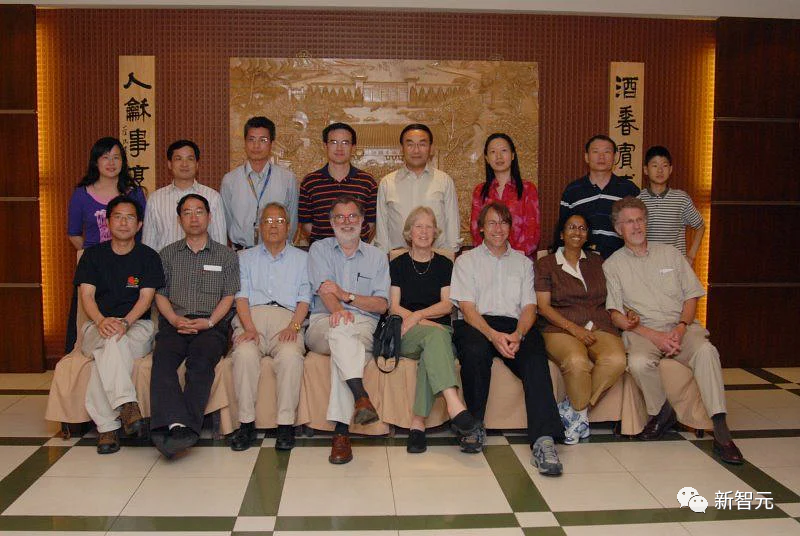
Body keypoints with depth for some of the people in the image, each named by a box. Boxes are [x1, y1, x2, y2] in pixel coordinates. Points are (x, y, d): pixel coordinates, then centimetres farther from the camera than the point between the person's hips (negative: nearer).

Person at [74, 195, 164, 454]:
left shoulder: (148, 257, 7)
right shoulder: (93, 255, 11)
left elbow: (146, 297, -3)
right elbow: (87, 295, -1)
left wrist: (125, 322, -23)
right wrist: (102, 321, -22)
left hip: (137, 325, -1)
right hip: (98, 325, 1)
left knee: (105, 354, -34)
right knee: (111, 340, -37)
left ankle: (106, 426, -37)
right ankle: (126, 404, -47)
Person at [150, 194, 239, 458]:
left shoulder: (226, 256, 17)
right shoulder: (168, 253, 22)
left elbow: (229, 296, 8)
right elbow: (160, 294, 14)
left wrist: (209, 321, -9)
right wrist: (175, 319, -5)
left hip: (211, 325, -1)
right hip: (174, 323, 2)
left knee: (201, 359, -34)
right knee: (163, 357, -32)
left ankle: (186, 428, -40)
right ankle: (175, 424, -45)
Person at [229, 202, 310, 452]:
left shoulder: (302, 258, 22)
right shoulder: (246, 258, 24)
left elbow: (304, 299, 10)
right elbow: (241, 296, 10)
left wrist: (293, 326, -9)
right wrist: (249, 327, -9)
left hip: (287, 317, -1)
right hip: (252, 317, 1)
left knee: (291, 355, -34)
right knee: (244, 354, -33)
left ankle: (286, 424, -27)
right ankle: (246, 423, -24)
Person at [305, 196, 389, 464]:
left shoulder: (377, 257, 18)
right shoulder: (319, 249, 15)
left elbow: (382, 304, 6)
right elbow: (324, 289, -5)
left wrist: (347, 296, -10)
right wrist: (338, 310, -27)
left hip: (364, 326, 1)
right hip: (323, 324, 0)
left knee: (342, 349, -35)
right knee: (341, 326, -37)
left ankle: (341, 432, -41)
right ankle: (361, 397, -51)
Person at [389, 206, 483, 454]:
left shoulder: (444, 265, 16)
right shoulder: (398, 264, 13)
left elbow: (447, 305, 3)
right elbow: (394, 307, 3)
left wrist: (417, 316, -15)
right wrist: (424, 321, -14)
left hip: (439, 329, 2)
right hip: (404, 334, -1)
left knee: (432, 349, -36)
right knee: (435, 334, -36)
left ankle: (418, 424, -39)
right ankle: (456, 408, -51)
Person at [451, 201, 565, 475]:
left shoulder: (523, 262, 24)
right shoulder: (466, 261, 17)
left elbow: (529, 306, 12)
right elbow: (467, 307, 2)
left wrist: (518, 334, -12)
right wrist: (493, 335, -17)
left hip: (515, 326, 2)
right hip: (477, 325, -1)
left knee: (535, 357, -32)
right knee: (475, 351, -37)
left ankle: (543, 440, -41)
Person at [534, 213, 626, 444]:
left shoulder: (596, 262, 22)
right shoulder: (546, 264, 10)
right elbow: (543, 306, 1)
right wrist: (574, 329, -12)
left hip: (599, 327, 3)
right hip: (561, 328, -3)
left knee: (616, 360, -30)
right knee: (577, 361, -36)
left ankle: (572, 409, -14)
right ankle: (581, 412, -9)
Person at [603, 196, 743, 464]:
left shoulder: (669, 253, 16)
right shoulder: (613, 265, 8)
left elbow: (691, 295, 12)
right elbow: (615, 315, -1)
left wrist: (681, 329, -8)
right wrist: (654, 336, -13)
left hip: (680, 325, 2)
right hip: (642, 331, -1)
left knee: (706, 350, -31)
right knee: (639, 362, -35)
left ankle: (721, 432, -30)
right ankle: (662, 412, -6)